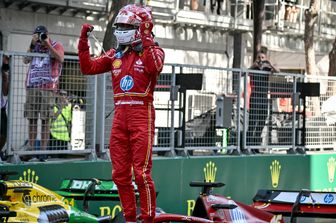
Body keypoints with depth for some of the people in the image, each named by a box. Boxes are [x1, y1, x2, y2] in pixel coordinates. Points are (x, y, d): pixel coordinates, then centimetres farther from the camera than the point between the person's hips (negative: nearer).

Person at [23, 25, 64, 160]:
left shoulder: (56, 46, 6)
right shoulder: (34, 47, 18)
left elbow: (60, 59, -13)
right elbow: (26, 60, 5)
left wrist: (48, 44, -13)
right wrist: (32, 44, -2)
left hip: (47, 88, -4)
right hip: (31, 87, 4)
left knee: (45, 119, -6)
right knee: (31, 119, 4)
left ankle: (43, 149, -6)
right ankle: (30, 148, 8)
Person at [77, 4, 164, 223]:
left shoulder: (153, 50, -1)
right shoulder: (116, 55, 16)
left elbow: (155, 67, -23)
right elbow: (88, 67, 12)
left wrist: (146, 40, -25)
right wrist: (83, 41, 5)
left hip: (142, 114, -6)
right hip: (120, 115, 6)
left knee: (141, 172, -9)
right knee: (120, 174, 9)